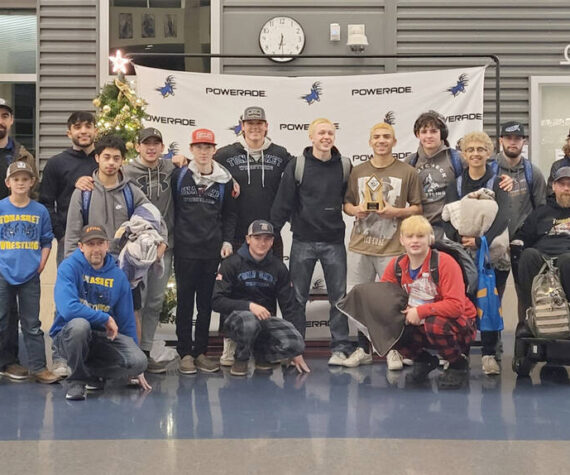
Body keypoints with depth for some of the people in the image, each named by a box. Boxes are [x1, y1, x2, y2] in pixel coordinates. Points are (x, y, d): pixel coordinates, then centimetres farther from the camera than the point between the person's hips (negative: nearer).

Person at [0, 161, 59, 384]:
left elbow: (46, 242, 9)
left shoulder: (40, 211, 3)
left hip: (30, 276, 0)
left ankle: (38, 367, 9)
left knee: (32, 324, 5)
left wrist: (40, 266, -1)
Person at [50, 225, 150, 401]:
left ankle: (92, 372, 8)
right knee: (79, 324, -38)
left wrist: (136, 370, 11)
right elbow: (68, 308, -26)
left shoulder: (118, 276, 4)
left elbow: (127, 321, 10)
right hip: (68, 334, -3)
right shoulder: (69, 267, -10)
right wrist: (106, 319, -16)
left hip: (104, 337, 4)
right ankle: (76, 380, -12)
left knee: (139, 361, -21)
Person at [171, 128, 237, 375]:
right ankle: (185, 352, 9)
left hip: (212, 250, 2)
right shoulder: (179, 176, 2)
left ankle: (200, 351, 16)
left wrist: (227, 240, 2)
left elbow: (229, 213, 12)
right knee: (185, 300, 2)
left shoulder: (224, 179, 7)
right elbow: (170, 208, 4)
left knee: (206, 301, 7)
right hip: (185, 249, -2)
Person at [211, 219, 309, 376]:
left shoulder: (278, 267, 7)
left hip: (267, 320, 3)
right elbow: (217, 301, -10)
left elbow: (290, 306, 7)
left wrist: (297, 352, 2)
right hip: (237, 317, -3)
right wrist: (249, 305, -26)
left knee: (296, 343, -25)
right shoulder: (232, 264, -3)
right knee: (249, 321, -40)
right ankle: (241, 358, -7)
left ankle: (261, 353, 7)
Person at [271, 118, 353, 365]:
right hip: (303, 240, -1)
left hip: (334, 241, 1)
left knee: (339, 297, 4)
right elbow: (283, 203, -3)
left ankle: (340, 348, 14)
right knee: (296, 298, 5)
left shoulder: (345, 166, 3)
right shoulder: (297, 166, -2)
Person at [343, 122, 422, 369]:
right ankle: (363, 349, 19)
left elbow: (417, 208, 4)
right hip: (360, 245, 3)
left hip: (392, 247, -3)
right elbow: (346, 204, 16)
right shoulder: (358, 171, 12)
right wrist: (355, 210, -5)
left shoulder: (408, 172, 3)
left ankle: (393, 350, 14)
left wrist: (396, 211, -13)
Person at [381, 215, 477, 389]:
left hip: (458, 324, -5)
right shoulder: (396, 265, -3)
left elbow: (456, 306, -27)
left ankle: (459, 363, -7)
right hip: (421, 324, 5)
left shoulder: (445, 262, -20)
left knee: (434, 324, -38)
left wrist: (420, 311, -31)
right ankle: (423, 360, 10)